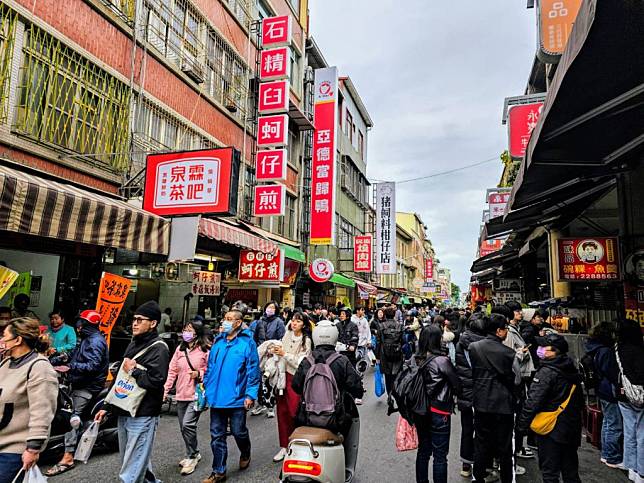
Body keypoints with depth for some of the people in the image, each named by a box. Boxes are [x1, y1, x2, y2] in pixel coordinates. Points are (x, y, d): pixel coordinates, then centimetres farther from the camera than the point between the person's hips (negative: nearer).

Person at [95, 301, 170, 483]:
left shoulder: (158, 348, -13)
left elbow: (155, 382, -24)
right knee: (135, 461, 20)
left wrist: (133, 370, -14)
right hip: (124, 413, 9)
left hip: (142, 416, -9)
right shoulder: (133, 345, 13)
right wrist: (107, 407, 18)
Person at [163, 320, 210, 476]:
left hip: (197, 394, -6)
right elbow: (172, 371, 7)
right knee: (183, 428, 13)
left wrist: (199, 374, -20)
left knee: (188, 425, -13)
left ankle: (191, 457, 9)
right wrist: (165, 389, 0)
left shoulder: (206, 350, -9)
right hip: (181, 394, 6)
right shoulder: (180, 349, 7)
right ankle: (194, 454, 34)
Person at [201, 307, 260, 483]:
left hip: (237, 399, -4)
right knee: (217, 435, 11)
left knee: (238, 432, 12)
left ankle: (245, 454, 43)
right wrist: (206, 387, 10)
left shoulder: (247, 343, -11)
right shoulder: (218, 341, 5)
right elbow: (210, 367, 13)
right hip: (217, 397, 5)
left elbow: (253, 370, -12)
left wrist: (250, 394, -15)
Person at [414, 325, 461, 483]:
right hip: (439, 412, -5)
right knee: (440, 455, 8)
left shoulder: (415, 359, -5)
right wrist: (454, 393, 13)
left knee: (423, 451, 20)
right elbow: (457, 384, -7)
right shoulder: (442, 361, -18)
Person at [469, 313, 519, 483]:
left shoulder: (473, 347, -8)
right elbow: (515, 379, -9)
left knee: (481, 443, 15)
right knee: (504, 445, 13)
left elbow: (469, 373, 1)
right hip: (503, 404, -3)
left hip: (481, 402, 3)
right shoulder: (507, 352, -18)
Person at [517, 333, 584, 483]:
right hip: (572, 429, 8)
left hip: (551, 430, -8)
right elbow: (580, 400, 17)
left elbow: (533, 402, -22)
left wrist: (522, 425, -12)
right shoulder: (572, 370, 5)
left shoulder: (547, 372, -20)